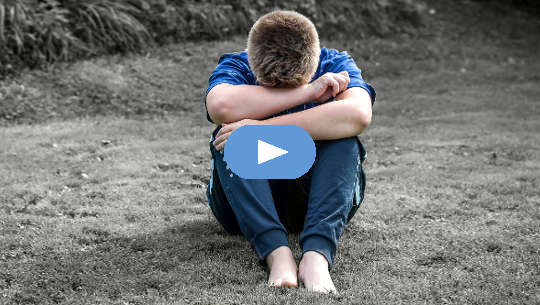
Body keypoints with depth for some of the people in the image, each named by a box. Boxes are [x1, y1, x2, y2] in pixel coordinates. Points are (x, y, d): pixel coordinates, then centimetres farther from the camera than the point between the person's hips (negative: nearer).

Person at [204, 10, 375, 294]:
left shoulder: (335, 65, -11)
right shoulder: (235, 67, -11)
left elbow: (358, 115, -35)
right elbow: (221, 106, -37)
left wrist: (264, 130, -38)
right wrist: (308, 91, -33)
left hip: (318, 197, 0)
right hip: (246, 200, 0)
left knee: (343, 138, -28)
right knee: (230, 138, -29)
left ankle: (317, 253, -43)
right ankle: (277, 252, -42)